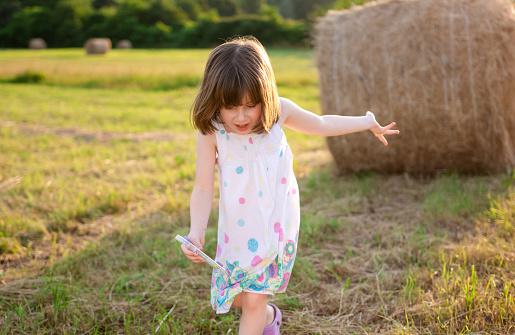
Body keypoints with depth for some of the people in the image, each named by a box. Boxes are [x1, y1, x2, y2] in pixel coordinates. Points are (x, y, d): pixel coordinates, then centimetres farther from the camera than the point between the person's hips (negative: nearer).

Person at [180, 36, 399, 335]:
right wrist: (196, 231, -32)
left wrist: (368, 122, 16)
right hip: (237, 227, 1)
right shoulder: (211, 132, -19)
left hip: (275, 222, -1)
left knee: (253, 299, -2)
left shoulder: (279, 111, -13)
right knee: (234, 295, 15)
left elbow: (321, 124, 6)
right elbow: (204, 189, -16)